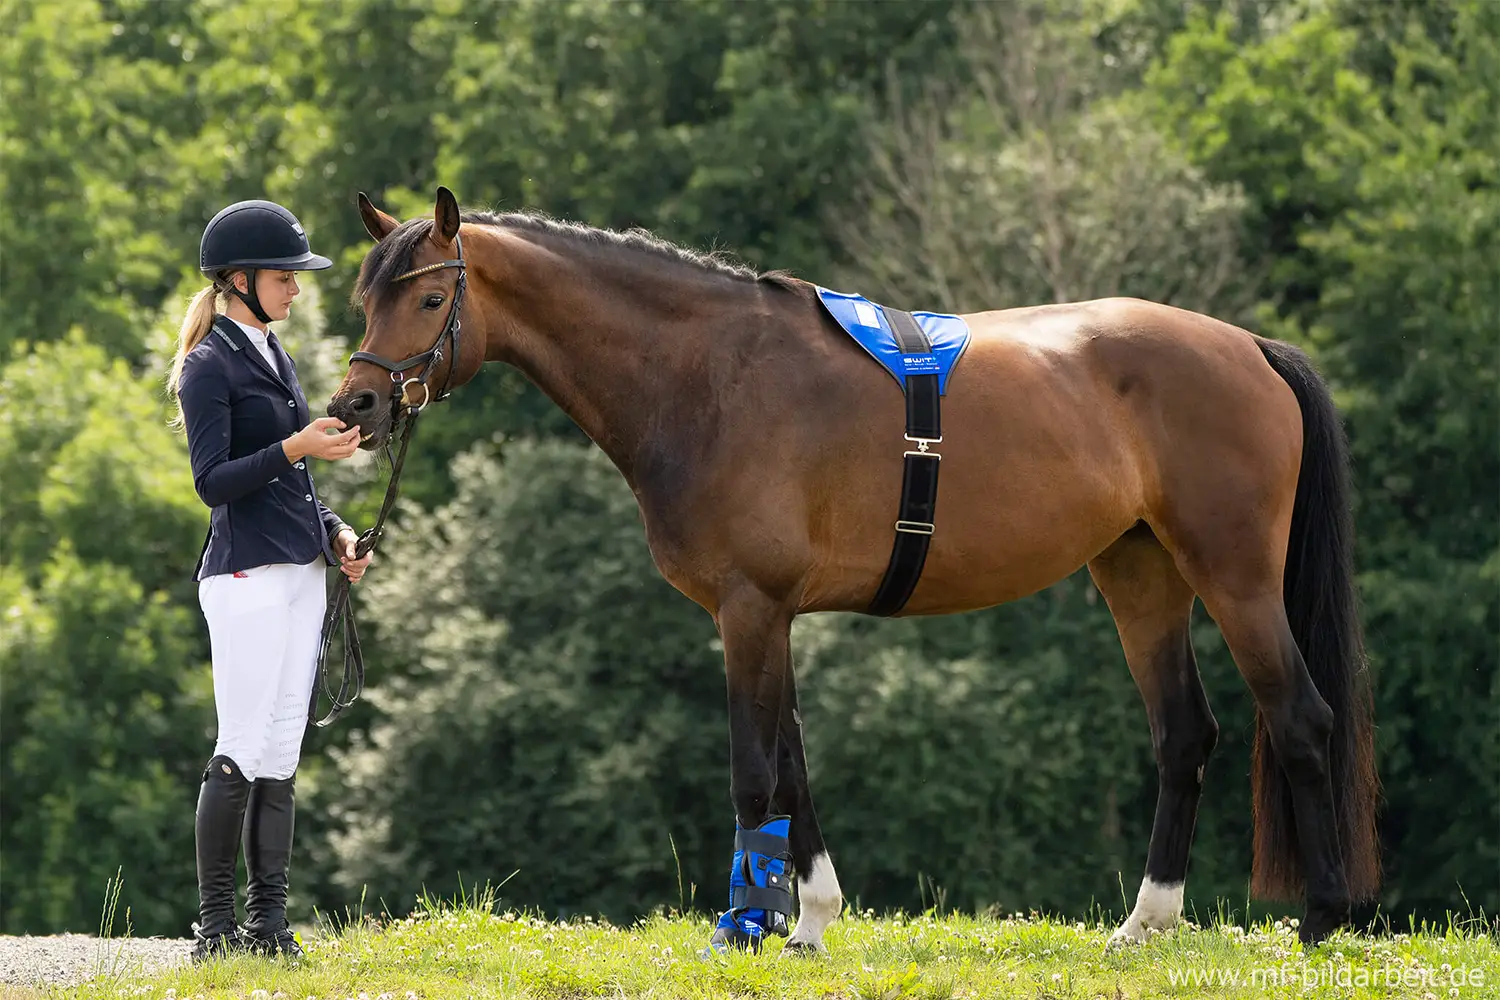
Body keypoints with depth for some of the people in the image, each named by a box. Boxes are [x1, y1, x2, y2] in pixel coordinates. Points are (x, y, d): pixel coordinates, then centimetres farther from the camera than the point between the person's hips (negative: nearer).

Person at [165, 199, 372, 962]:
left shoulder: (272, 355, 17)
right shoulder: (210, 366, -8)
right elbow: (213, 481, -15)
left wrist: (334, 532, 10)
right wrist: (296, 447, -24)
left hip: (300, 573, 8)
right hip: (247, 576, -8)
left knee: (281, 755, 7)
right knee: (243, 753, -8)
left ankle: (269, 921, 9)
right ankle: (214, 926, -3)